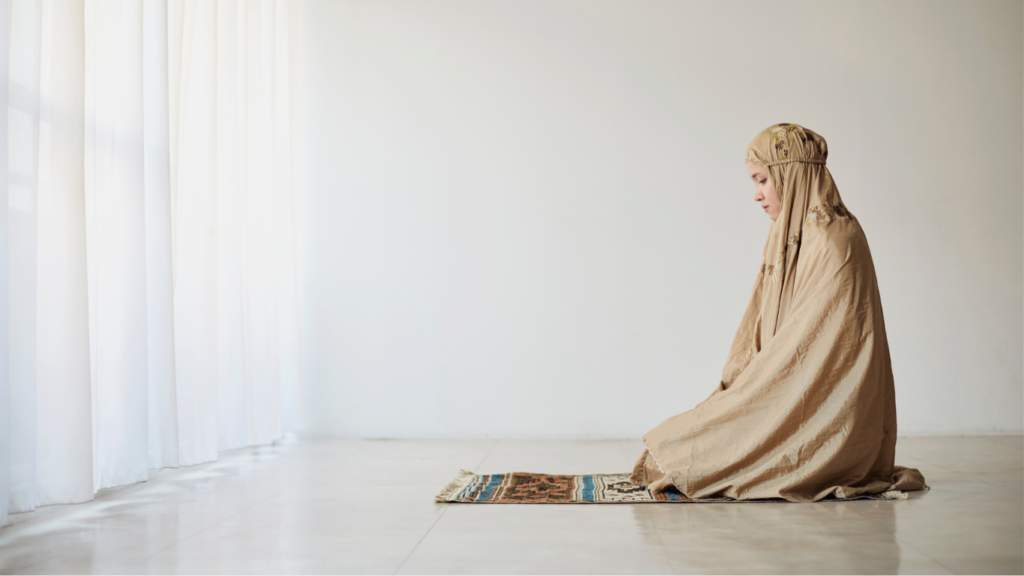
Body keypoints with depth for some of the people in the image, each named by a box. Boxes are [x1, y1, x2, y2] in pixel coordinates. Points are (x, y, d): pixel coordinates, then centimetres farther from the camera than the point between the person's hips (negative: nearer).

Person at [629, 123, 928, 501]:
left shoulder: (834, 242, -18)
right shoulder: (784, 238, 11)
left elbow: (806, 340, -21)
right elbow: (758, 333, 11)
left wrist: (740, 395, -14)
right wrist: (734, 390, 1)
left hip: (833, 420, -9)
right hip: (798, 397, 9)